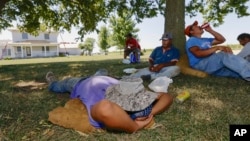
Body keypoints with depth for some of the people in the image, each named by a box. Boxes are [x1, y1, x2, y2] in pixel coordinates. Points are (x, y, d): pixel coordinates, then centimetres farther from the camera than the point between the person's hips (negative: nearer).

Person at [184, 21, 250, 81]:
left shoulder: (205, 40, 30)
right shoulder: (191, 40, 1)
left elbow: (222, 39, 30)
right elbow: (198, 53, -18)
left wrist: (210, 30, 20)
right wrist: (217, 48, -25)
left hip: (215, 64, 9)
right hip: (201, 65, -9)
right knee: (225, 55, -32)